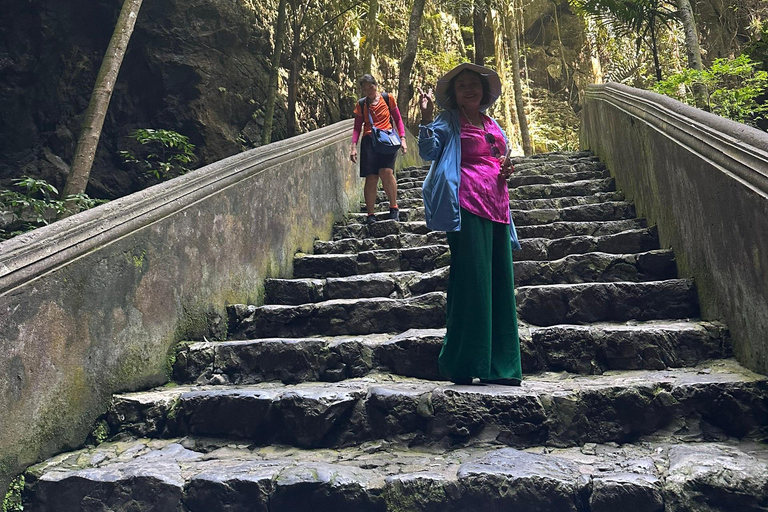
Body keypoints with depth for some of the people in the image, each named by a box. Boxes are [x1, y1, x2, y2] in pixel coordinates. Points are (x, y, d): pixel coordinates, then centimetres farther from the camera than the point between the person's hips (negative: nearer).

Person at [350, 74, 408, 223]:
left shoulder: (388, 98, 10)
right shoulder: (361, 104, 14)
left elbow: (398, 119, 15)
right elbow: (357, 128, 15)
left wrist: (402, 138, 3)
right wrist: (354, 146, 2)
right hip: (369, 141, 2)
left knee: (386, 172, -21)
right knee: (371, 177, -7)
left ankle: (394, 208, -3)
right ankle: (371, 215, 0)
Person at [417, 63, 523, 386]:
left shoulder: (493, 126, 24)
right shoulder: (449, 121, 7)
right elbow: (428, 150, -8)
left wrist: (507, 169, 12)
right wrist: (425, 118, -22)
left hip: (497, 209, 7)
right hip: (468, 209, -7)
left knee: (500, 285, 5)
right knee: (471, 283, -11)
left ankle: (499, 366, 13)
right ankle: (462, 367, -4)